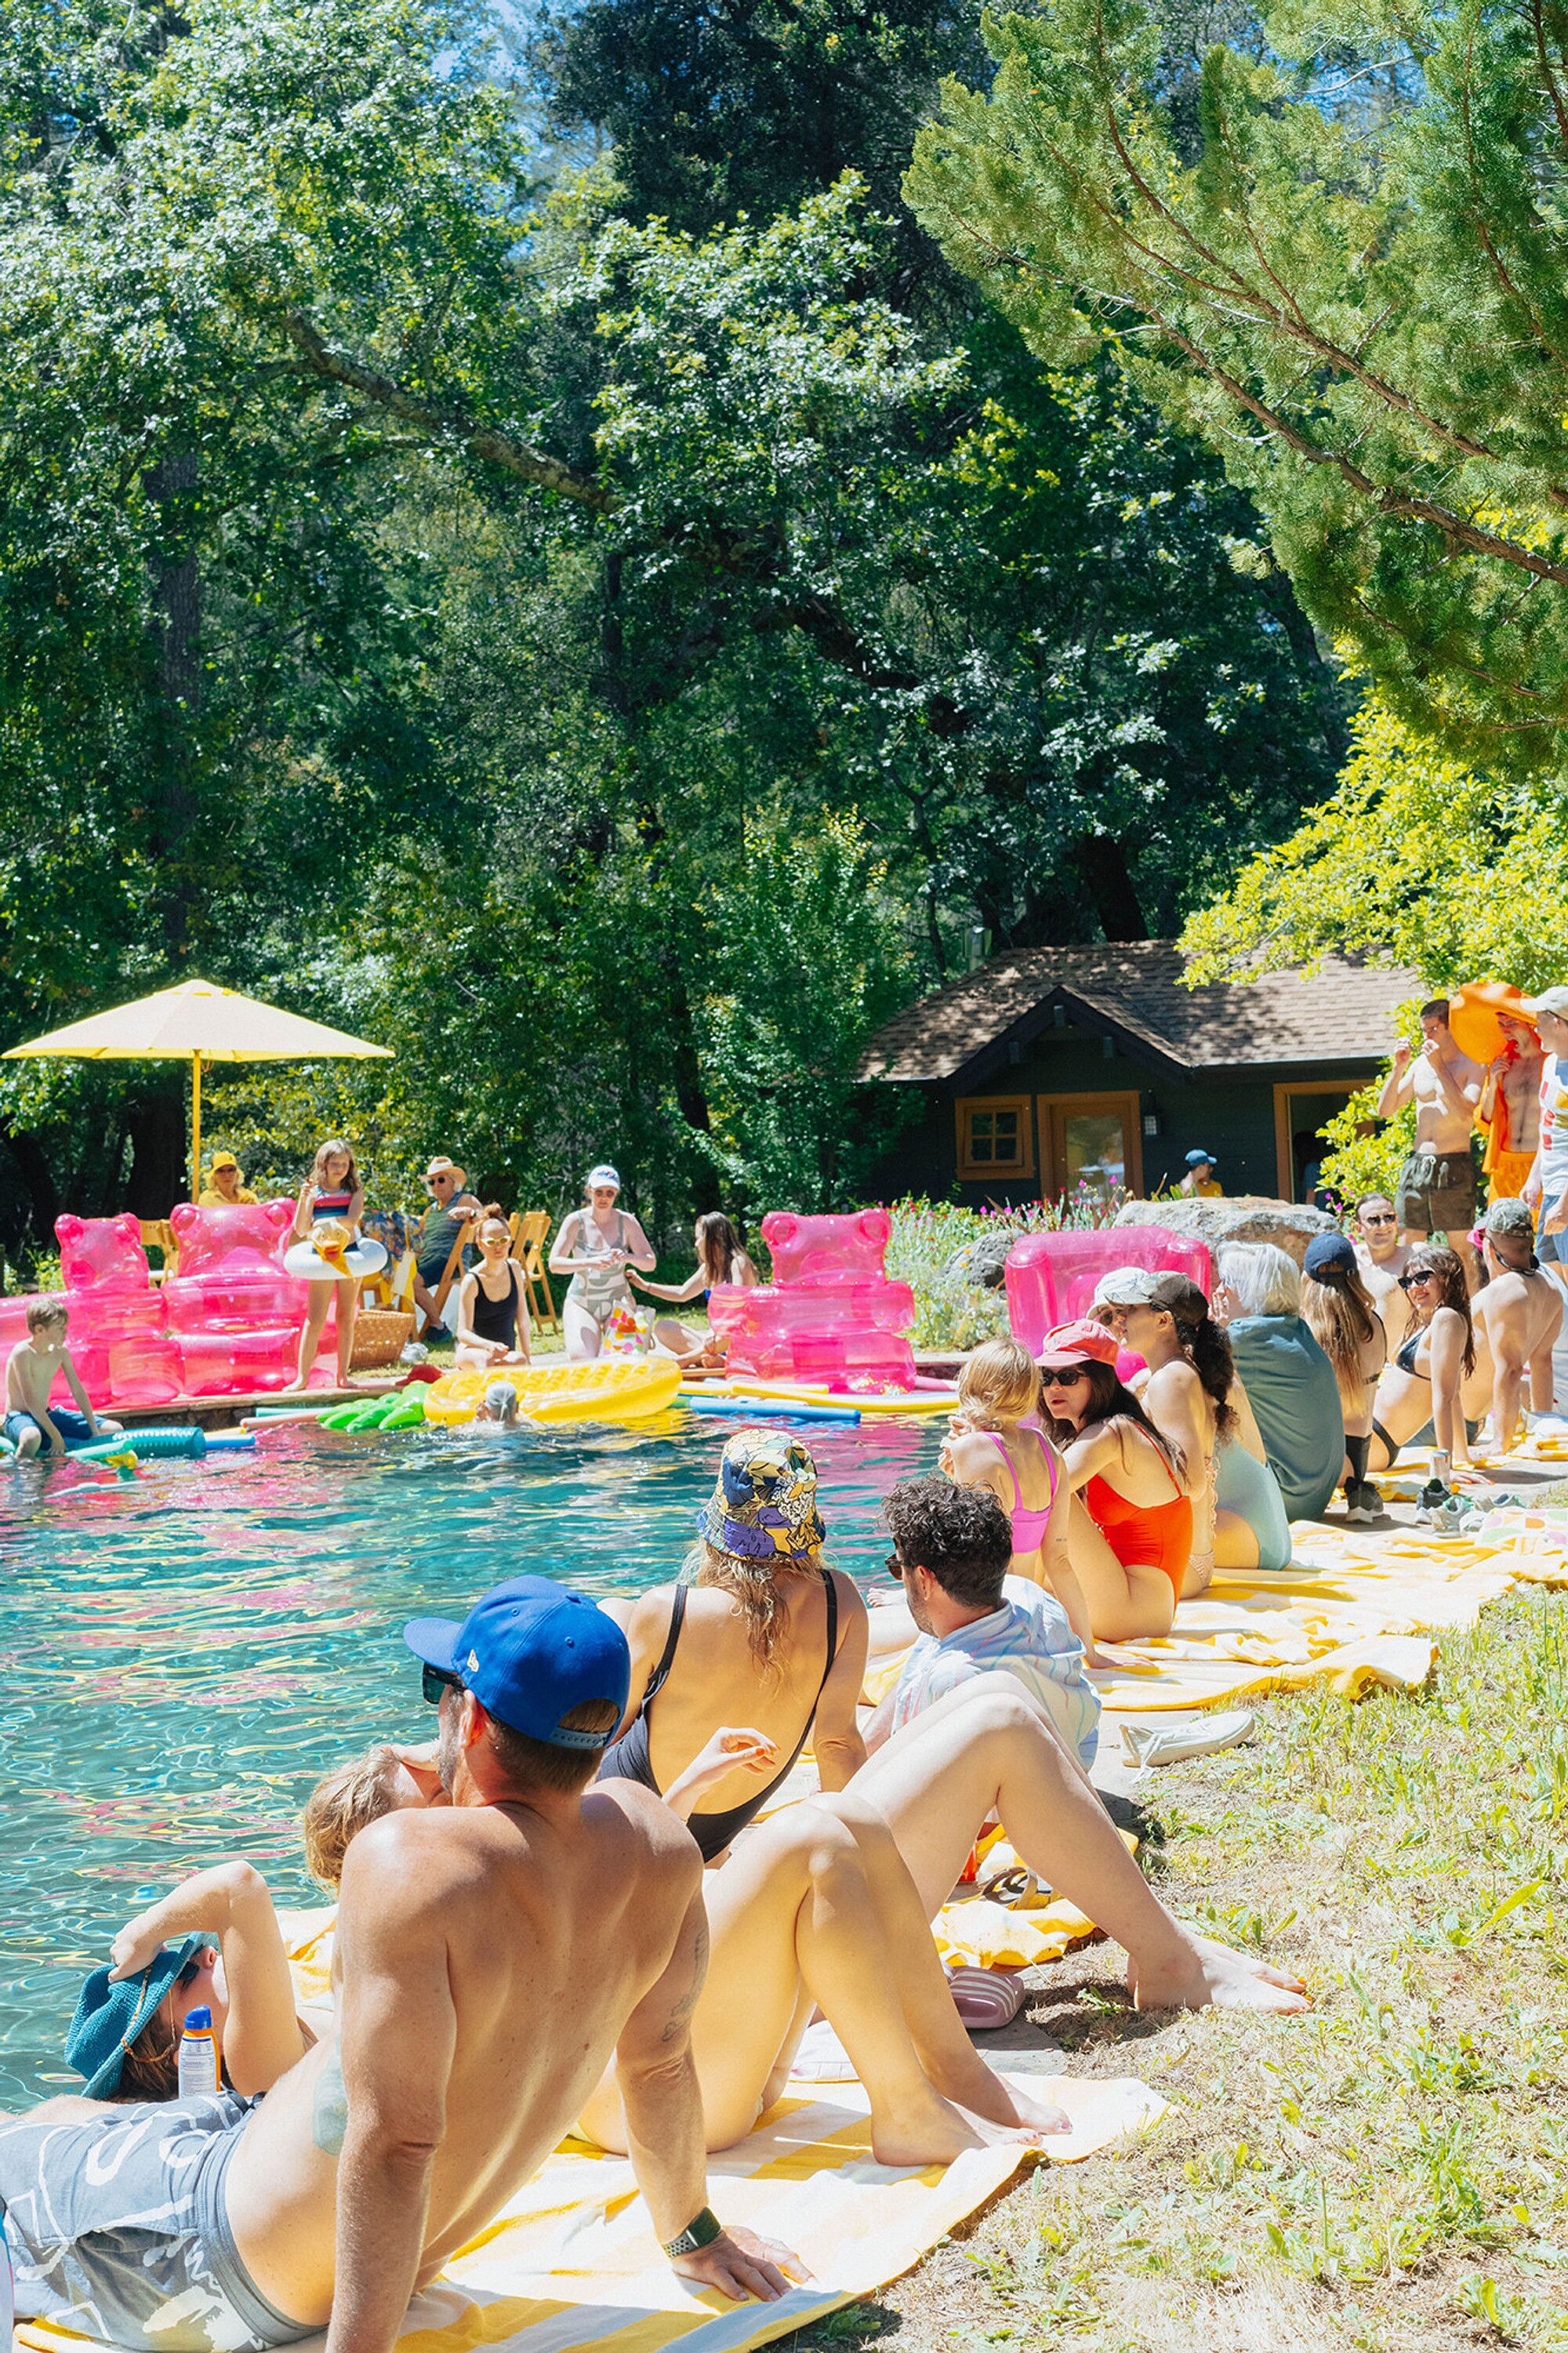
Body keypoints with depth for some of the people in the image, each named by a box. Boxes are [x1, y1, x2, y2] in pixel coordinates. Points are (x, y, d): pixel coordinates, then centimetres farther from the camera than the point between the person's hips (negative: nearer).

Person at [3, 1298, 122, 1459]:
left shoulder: (61, 1352, 1)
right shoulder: (23, 1353, -20)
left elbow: (78, 1391, 5)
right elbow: (30, 1401, -25)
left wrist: (95, 1431, -3)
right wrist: (56, 1436, -28)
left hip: (47, 1415, 8)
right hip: (20, 1417, -8)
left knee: (114, 1429, 0)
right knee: (32, 1437, -46)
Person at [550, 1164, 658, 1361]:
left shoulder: (626, 1222, -4)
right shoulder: (576, 1221, -7)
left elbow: (650, 1263, -6)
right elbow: (554, 1264, -16)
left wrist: (627, 1258, -28)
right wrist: (589, 1263, -33)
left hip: (617, 1301, 1)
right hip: (581, 1303, -1)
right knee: (582, 1361, -21)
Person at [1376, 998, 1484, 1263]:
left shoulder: (1472, 1066, -2)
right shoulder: (1420, 1065, 14)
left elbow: (1465, 1113, -18)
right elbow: (1384, 1110, 13)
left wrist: (1440, 1067, -16)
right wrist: (1398, 1068, 0)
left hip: (1454, 1166, -5)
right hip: (1417, 1163, 5)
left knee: (1459, 1250, -4)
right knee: (1408, 1246, 2)